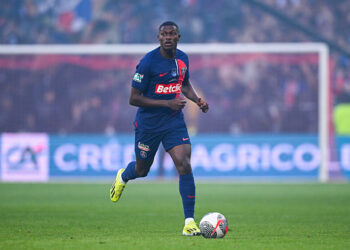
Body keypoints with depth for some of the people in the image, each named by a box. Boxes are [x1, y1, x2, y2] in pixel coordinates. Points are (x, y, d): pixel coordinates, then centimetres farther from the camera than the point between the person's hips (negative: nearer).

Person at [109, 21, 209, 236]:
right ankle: (123, 176, 54)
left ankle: (189, 222, -12)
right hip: (148, 123, -3)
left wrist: (197, 99, 2)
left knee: (185, 166, -15)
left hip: (174, 122, 3)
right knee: (142, 170, 15)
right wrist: (168, 103, -22)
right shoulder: (148, 62, -18)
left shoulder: (183, 58, 1)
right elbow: (134, 98, -17)